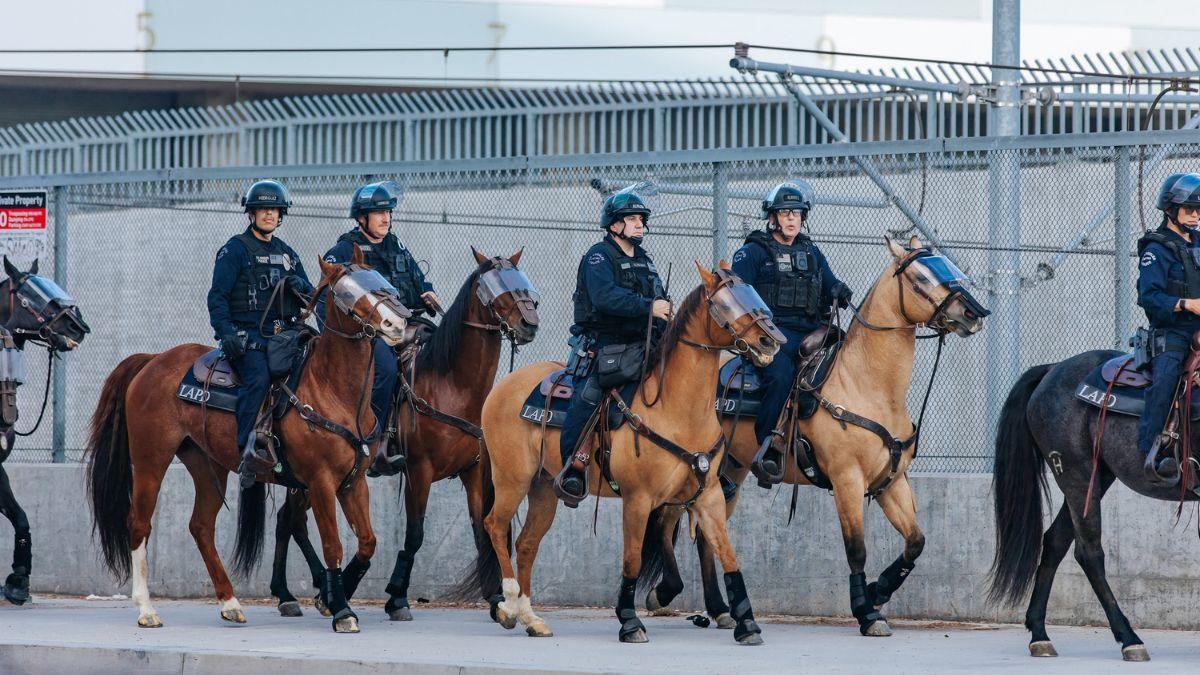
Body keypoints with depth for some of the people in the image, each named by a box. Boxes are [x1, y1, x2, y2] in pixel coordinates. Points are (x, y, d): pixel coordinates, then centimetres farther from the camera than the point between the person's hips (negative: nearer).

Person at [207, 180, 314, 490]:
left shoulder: (287, 254, 22)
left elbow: (310, 297, 23)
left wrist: (301, 287, -2)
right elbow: (218, 296, -3)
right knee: (259, 377, -31)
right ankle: (247, 451, -36)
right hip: (247, 334, -6)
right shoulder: (235, 250, 4)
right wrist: (226, 333, -18)